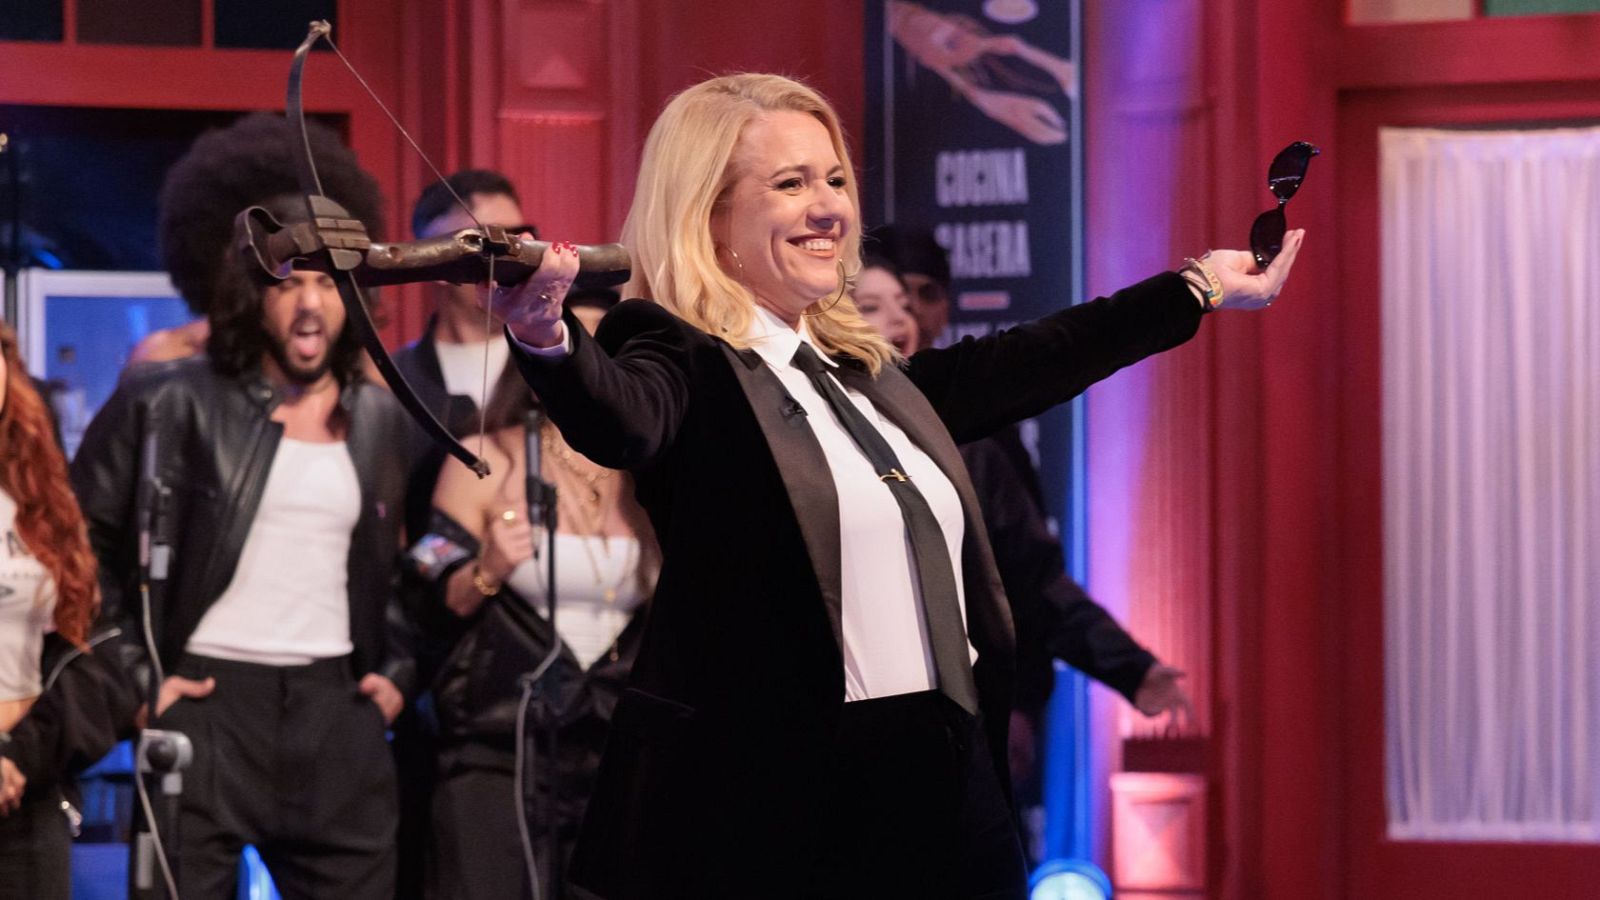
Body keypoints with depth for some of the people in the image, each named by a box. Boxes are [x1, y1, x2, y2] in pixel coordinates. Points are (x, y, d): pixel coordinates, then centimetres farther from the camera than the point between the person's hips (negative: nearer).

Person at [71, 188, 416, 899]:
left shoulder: (379, 418, 13)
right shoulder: (171, 404, -1)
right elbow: (79, 538, -1)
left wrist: (395, 670, 10)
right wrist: (130, 674, -5)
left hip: (336, 703, 4)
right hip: (205, 698, -4)